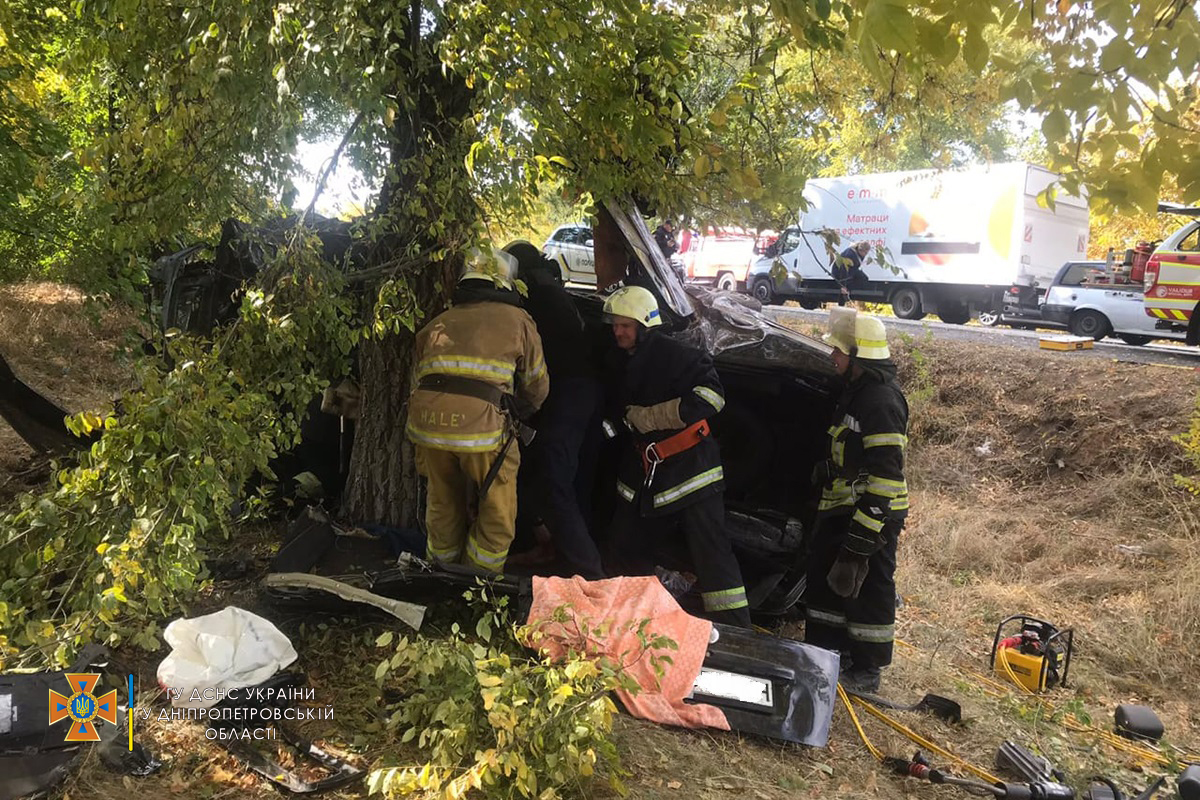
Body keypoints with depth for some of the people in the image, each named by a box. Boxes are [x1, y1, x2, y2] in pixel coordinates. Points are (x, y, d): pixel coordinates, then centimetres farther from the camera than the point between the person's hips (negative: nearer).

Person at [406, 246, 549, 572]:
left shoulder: (438, 323, 25)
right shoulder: (517, 320, 14)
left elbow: (416, 378, 25)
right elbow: (537, 387, 17)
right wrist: (514, 415, 36)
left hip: (427, 421, 5)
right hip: (482, 423, -5)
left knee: (443, 503, 23)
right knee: (498, 511, 11)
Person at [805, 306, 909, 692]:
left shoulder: (881, 401, -22)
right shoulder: (858, 391, 11)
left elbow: (885, 476, -25)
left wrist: (861, 535, -25)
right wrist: (827, 469, 17)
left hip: (872, 515, -10)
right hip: (842, 510, 10)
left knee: (866, 589, 3)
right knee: (826, 575, 19)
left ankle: (866, 670, 18)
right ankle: (824, 650, 34)